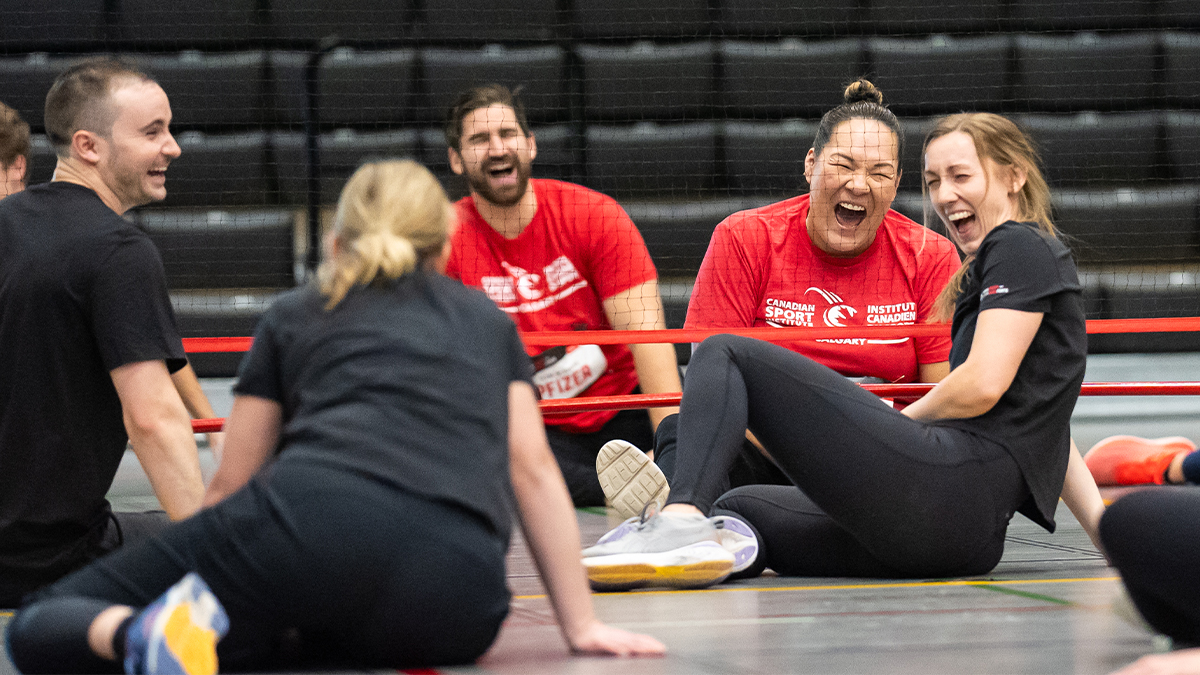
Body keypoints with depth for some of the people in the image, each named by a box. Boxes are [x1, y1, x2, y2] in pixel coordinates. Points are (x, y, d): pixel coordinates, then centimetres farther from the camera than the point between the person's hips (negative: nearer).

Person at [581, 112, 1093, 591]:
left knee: (726, 356, -4)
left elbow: (982, 386, -11)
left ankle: (681, 517, -30)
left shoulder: (1021, 247, 2)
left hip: (949, 483, -10)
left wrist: (903, 421, 6)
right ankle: (727, 539, -26)